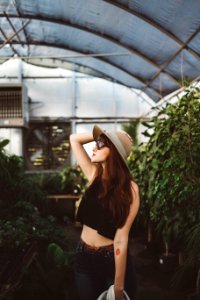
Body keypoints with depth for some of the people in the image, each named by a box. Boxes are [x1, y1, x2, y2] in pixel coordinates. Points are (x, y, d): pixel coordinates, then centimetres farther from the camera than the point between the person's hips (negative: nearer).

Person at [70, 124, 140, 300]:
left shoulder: (129, 188, -17)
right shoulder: (94, 175, -2)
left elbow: (121, 236, -20)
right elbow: (74, 139, 6)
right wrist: (105, 135, -4)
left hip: (113, 260, -5)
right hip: (84, 258, 5)